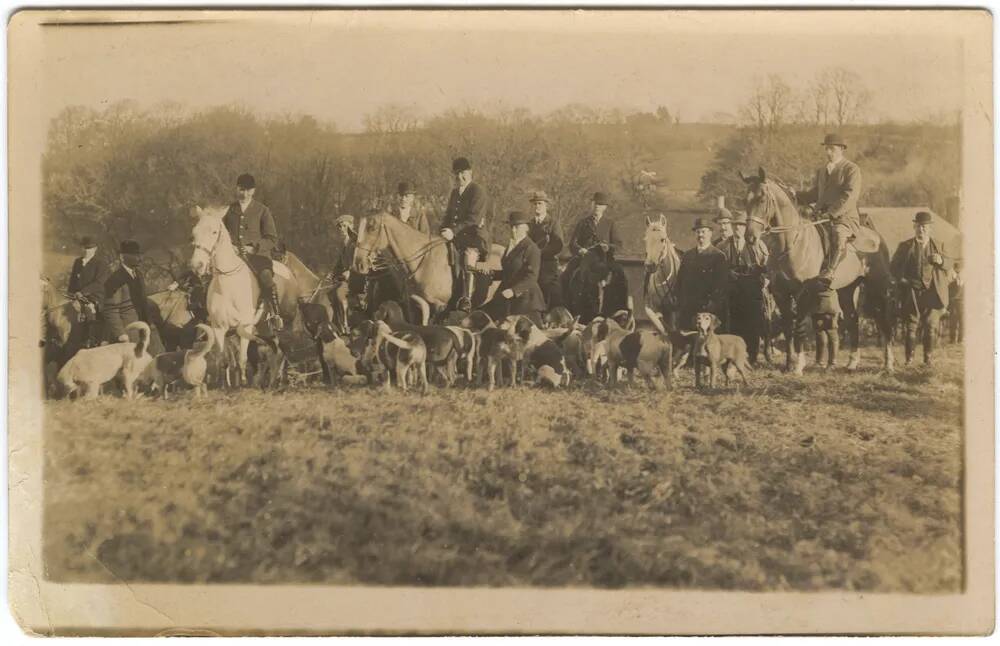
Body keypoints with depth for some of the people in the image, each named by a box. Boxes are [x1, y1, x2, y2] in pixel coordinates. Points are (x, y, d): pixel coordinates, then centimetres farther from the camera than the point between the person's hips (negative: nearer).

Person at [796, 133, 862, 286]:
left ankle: (829, 272, -46)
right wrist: (797, 197, 5)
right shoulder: (821, 171, 23)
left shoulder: (852, 169, 1)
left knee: (838, 233, -37)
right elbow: (814, 194, 26)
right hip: (822, 217, 7)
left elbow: (849, 195, -11)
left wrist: (831, 213, -22)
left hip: (845, 218, -7)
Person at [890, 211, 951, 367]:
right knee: (910, 326, -1)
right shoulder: (905, 246, 6)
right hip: (911, 293, -1)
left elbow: (948, 267, 9)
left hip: (932, 293, 1)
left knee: (931, 326, 1)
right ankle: (909, 358, 7)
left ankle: (928, 357, 13)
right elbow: (894, 268, 6)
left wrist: (941, 261, -12)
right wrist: (902, 280, -10)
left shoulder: (938, 246, 12)